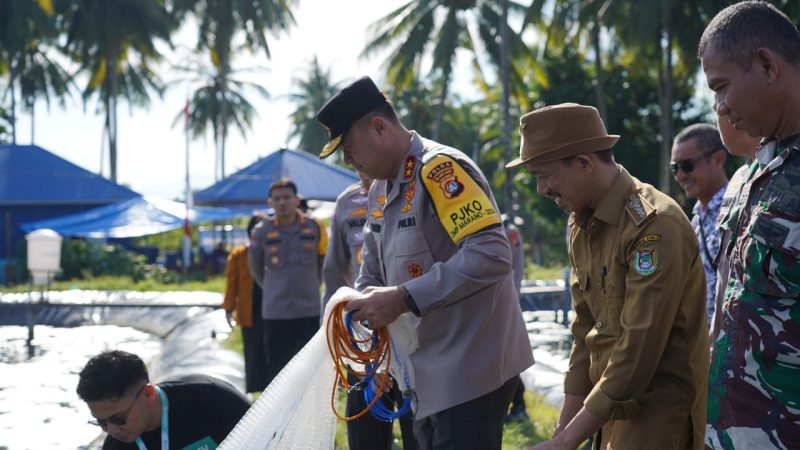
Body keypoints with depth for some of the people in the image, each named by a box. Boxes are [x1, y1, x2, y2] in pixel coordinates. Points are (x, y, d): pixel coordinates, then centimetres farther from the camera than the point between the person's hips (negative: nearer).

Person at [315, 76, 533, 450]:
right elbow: (373, 272, 22)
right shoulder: (380, 190, 12)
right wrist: (362, 307, -1)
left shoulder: (439, 168, -17)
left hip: (469, 371, -9)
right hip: (426, 372, 10)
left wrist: (402, 299, -28)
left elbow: (491, 255, -28)